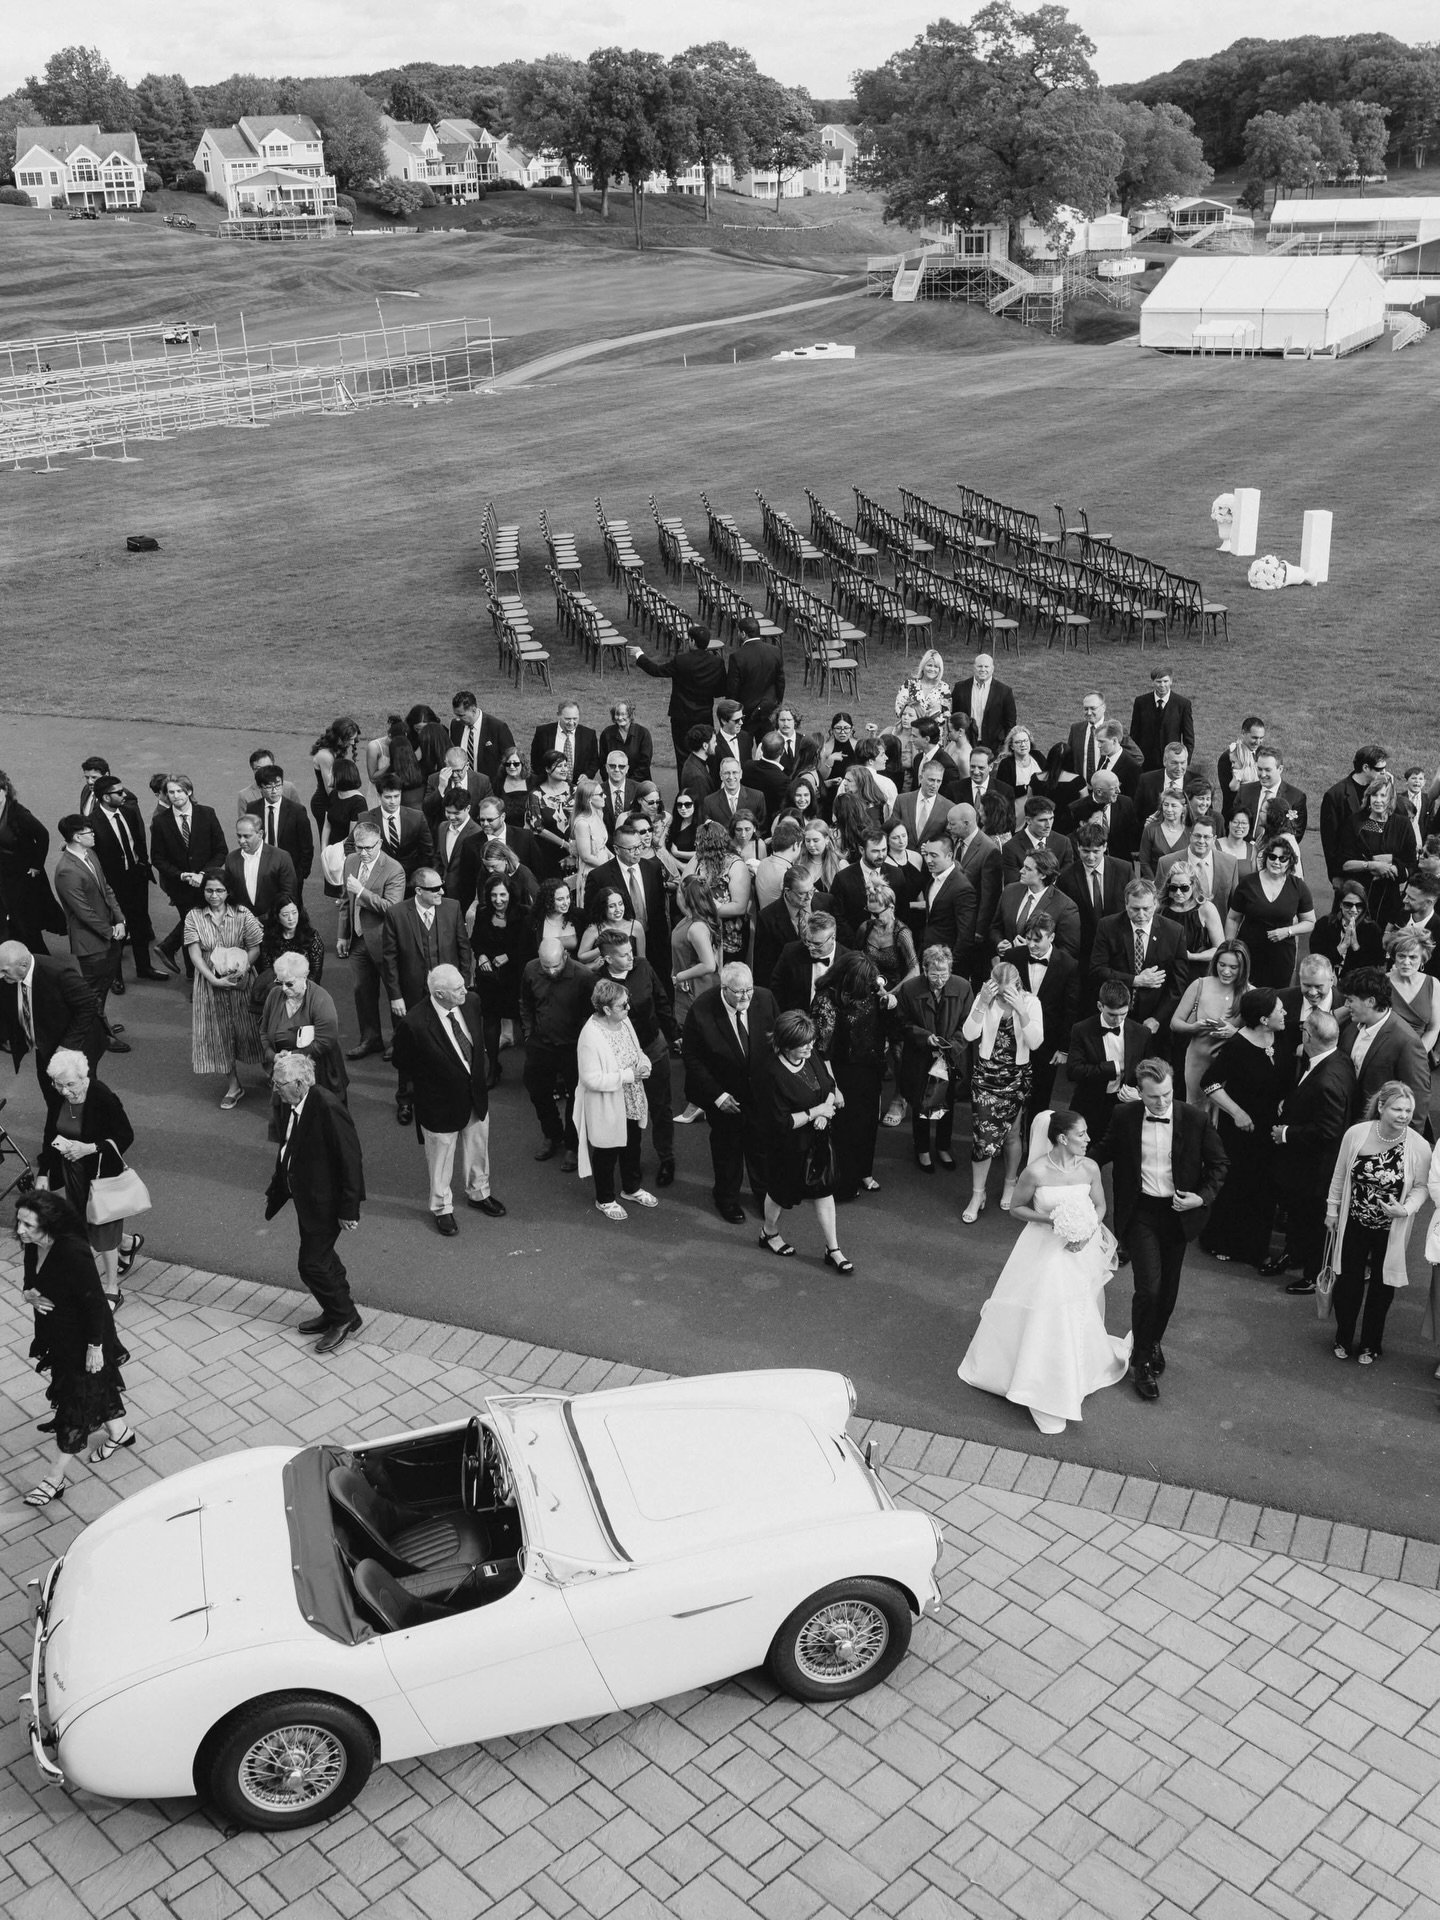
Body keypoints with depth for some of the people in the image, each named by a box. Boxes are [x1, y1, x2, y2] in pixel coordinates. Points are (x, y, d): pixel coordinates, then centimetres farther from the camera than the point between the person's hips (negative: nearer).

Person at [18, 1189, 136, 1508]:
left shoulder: (72, 1253, -34)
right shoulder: (33, 1247, -9)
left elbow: (94, 1300, -27)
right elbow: (31, 1282, 10)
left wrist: (95, 1347, -21)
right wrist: (30, 1294, -14)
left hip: (82, 1340, -8)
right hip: (56, 1334, 8)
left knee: (75, 1402, 6)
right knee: (98, 1385, 28)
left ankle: (56, 1477, 19)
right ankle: (119, 1431, 52)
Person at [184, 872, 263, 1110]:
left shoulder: (242, 915, -6)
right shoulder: (194, 917, -5)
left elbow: (255, 948, -5)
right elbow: (195, 954, -9)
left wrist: (240, 969, -21)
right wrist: (214, 979, -20)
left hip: (240, 982, -1)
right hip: (209, 982, 1)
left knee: (244, 1028, 6)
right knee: (219, 1033, 6)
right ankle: (234, 1085, 17)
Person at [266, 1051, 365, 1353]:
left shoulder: (328, 1109, -27)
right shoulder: (294, 1107, 1)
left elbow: (351, 1160, -24)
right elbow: (288, 1152, 15)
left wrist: (349, 1209, -21)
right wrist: (275, 1192, 20)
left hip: (325, 1202, -9)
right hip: (306, 1198, 9)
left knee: (313, 1263, -2)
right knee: (322, 1257, 20)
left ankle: (345, 1318, 16)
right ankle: (337, 1313, 38)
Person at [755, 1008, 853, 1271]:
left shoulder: (811, 1057, -8)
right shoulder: (771, 1074, -30)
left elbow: (830, 1086, 6)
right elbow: (780, 1122, -28)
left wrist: (826, 1109, -15)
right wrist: (815, 1111, -25)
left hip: (817, 1139, 6)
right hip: (788, 1148, -6)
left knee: (824, 1191, 12)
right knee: (781, 1191, 17)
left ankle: (833, 1249, 24)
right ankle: (769, 1233, 46)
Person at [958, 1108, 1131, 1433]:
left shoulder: (1089, 1168, -11)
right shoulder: (1036, 1171, -22)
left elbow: (1100, 1206, 5)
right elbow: (1016, 1208, -8)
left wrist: (1088, 1230, -13)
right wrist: (1050, 1219, -21)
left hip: (1081, 1248, 3)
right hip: (1045, 1249, -3)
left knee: (1079, 1316, 18)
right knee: (1044, 1316, 4)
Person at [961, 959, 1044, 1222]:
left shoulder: (1030, 1002, -8)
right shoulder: (984, 998, -8)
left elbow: (1035, 1043, -16)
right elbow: (969, 1035, -16)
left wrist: (1021, 1011, -28)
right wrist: (983, 1004, -27)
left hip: (1016, 1077, 0)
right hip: (985, 1074, 0)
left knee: (1011, 1133, 12)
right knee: (983, 1134, -3)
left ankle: (1010, 1185, 35)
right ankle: (977, 1195, 10)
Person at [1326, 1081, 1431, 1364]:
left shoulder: (1419, 1147, -20)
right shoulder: (1356, 1133, -17)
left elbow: (1421, 1187, -6)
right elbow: (1340, 1174, -2)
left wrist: (1406, 1208, -25)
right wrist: (1332, 1208, 6)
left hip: (1391, 1230, 0)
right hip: (1354, 1222, 1)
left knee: (1381, 1287, 14)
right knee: (1348, 1282, 11)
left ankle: (1370, 1345, 32)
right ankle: (1343, 1339, 33)